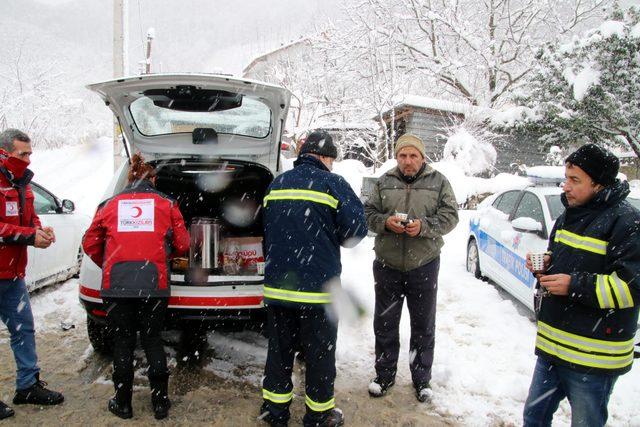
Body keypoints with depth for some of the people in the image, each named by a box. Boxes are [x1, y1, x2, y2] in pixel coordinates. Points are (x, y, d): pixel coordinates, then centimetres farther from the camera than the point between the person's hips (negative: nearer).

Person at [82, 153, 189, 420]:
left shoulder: (110, 205, 10)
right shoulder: (167, 204, 7)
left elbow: (90, 243, 14)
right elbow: (182, 244, 8)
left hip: (116, 285, 0)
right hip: (154, 284, 0)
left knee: (122, 343, 11)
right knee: (152, 341, 12)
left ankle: (123, 404, 22)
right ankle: (160, 403, 18)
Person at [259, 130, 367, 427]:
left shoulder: (275, 185, 8)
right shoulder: (333, 184, -9)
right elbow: (356, 230, -11)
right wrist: (331, 239, 7)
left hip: (277, 285, 5)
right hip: (318, 288, -5)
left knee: (279, 349, 17)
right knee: (320, 353, 10)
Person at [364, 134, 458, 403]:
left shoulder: (438, 182, 1)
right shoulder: (384, 182, 4)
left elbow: (450, 216, -4)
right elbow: (369, 213, 4)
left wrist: (424, 226, -21)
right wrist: (385, 222, -16)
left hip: (424, 265, -1)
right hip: (387, 265, 1)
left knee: (423, 325, 11)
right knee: (385, 323, 12)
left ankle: (422, 378, 29)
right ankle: (385, 374, 29)